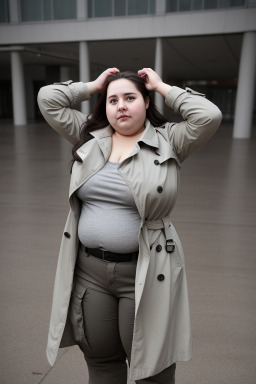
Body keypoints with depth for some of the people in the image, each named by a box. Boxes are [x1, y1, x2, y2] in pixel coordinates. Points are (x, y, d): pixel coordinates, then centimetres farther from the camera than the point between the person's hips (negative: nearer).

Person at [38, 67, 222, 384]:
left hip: (144, 274, -3)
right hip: (88, 271, 4)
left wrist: (163, 88, -3)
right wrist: (93, 85, 10)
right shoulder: (89, 137, 7)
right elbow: (47, 99, 7)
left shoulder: (168, 141, -1)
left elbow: (209, 116, -14)